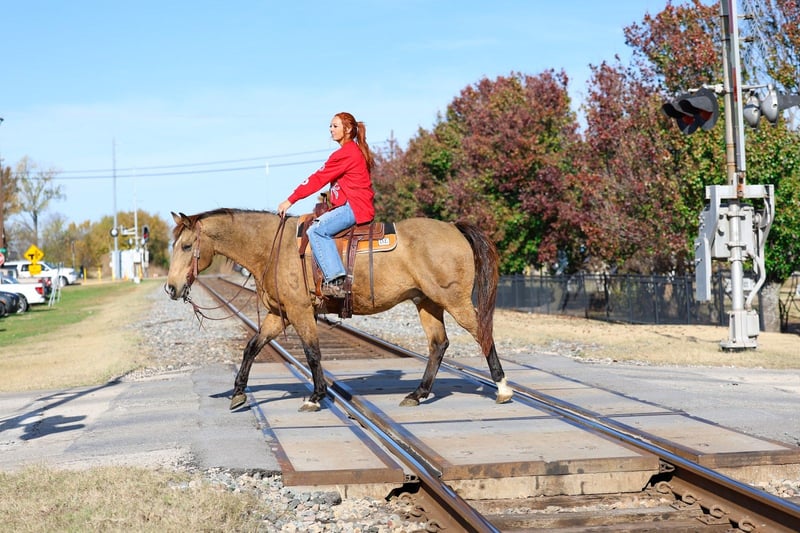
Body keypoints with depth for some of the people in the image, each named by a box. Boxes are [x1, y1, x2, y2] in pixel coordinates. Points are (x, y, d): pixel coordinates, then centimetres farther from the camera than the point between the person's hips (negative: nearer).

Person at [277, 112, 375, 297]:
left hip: (355, 207, -11)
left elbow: (318, 179, -12)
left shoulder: (346, 153, -11)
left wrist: (290, 200, -10)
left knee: (317, 230, -19)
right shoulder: (354, 151, 22)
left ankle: (336, 280, -28)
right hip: (355, 206, 11)